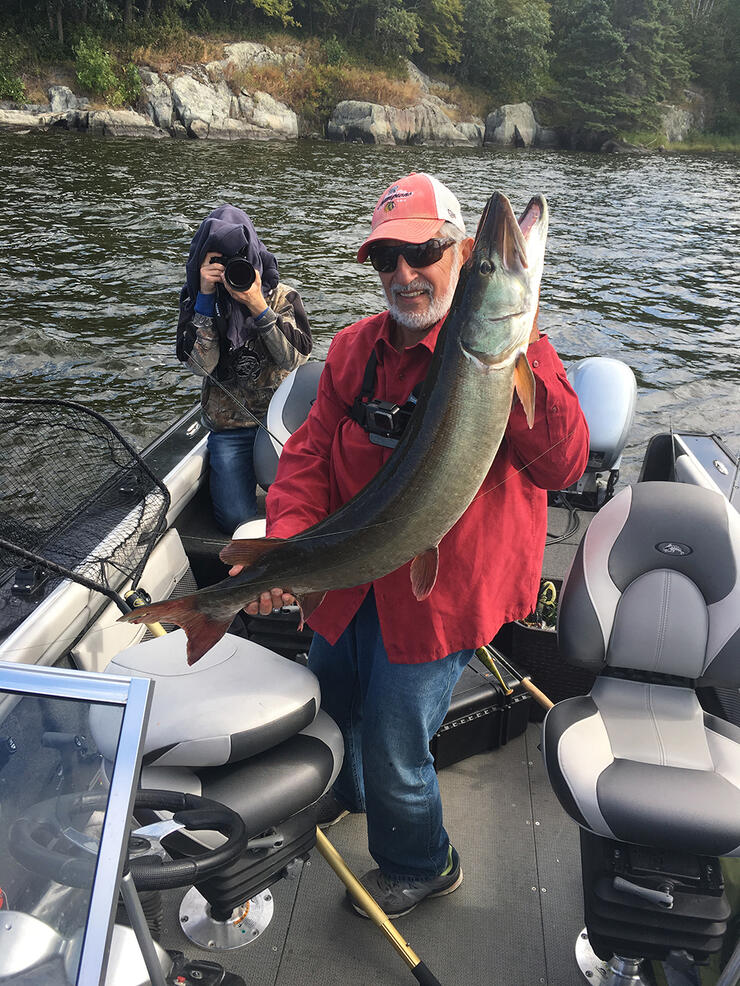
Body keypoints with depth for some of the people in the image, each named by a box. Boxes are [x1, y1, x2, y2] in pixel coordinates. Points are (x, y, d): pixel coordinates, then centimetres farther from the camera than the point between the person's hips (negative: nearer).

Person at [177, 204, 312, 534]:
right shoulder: (196, 301, 4)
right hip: (230, 428, 0)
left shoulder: (280, 296, 2)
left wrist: (258, 307, -22)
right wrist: (206, 297, -17)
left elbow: (296, 358, -12)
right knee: (237, 519, -13)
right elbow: (201, 364, -12)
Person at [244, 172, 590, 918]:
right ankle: (348, 788, 63)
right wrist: (286, 538, -18)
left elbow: (562, 466, -29)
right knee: (328, 700, 26)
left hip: (438, 595, -6)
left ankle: (420, 864, 40)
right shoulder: (354, 349, 0)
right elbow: (310, 450, -2)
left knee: (395, 748, 5)